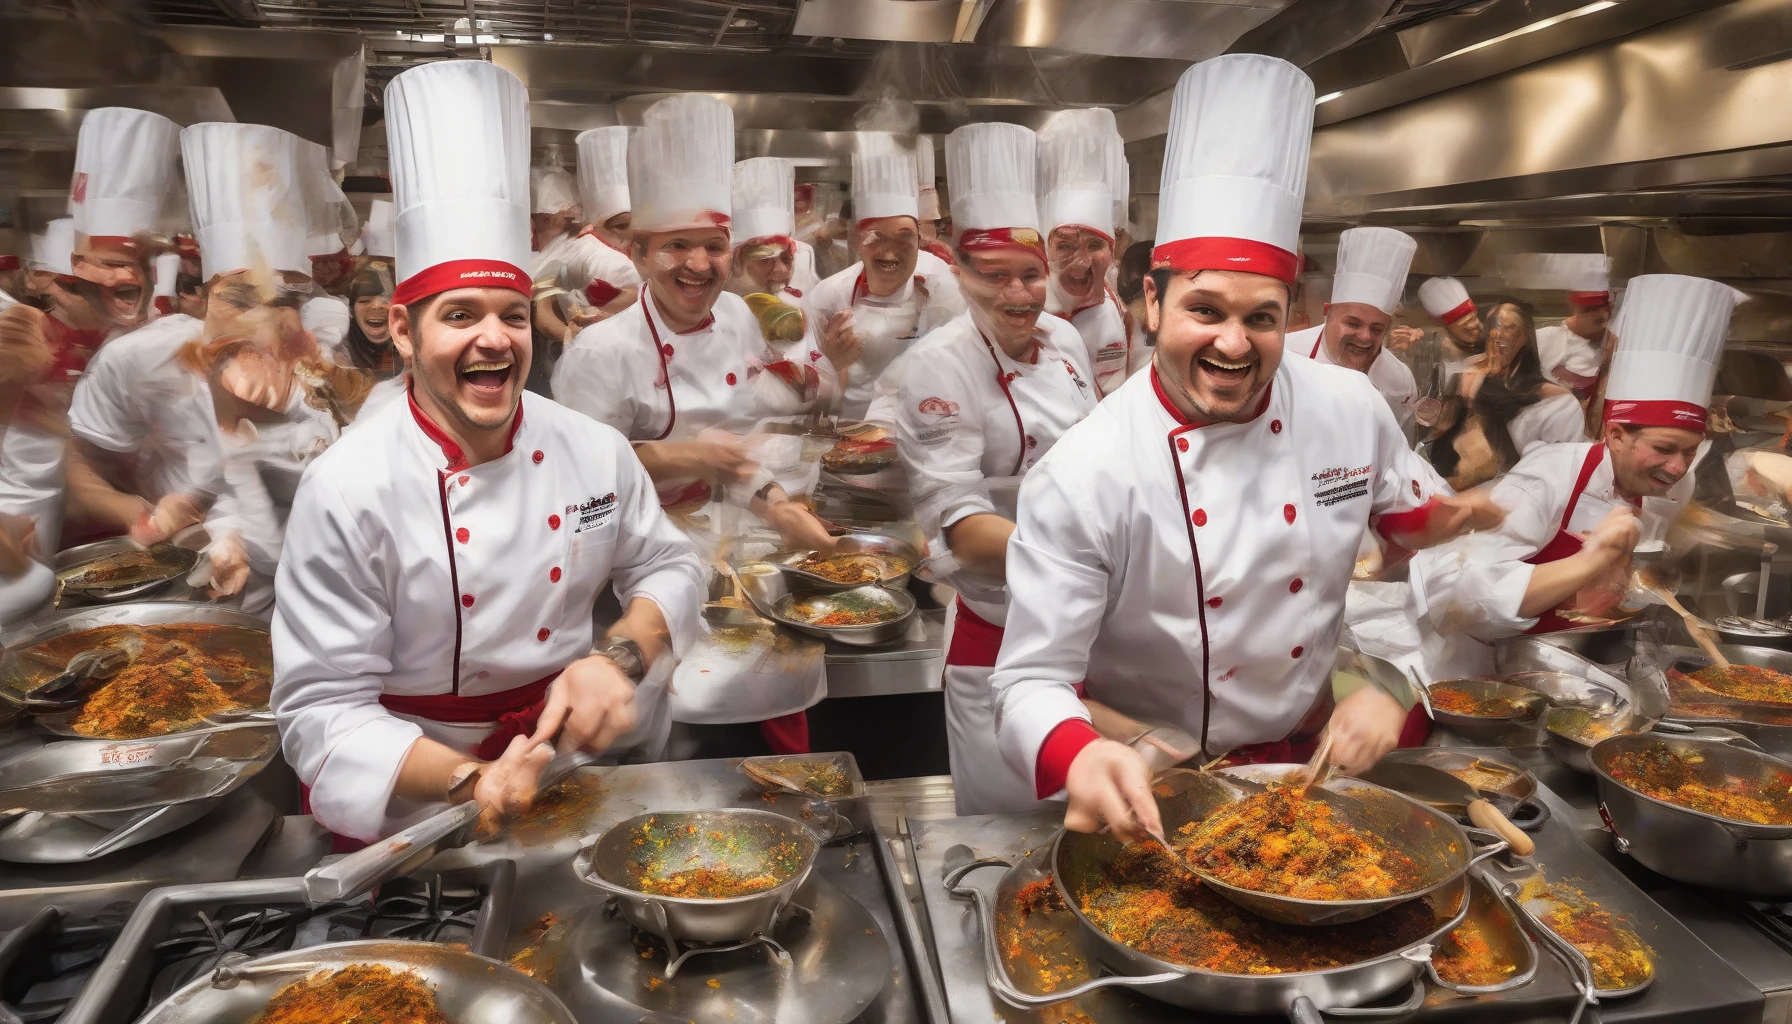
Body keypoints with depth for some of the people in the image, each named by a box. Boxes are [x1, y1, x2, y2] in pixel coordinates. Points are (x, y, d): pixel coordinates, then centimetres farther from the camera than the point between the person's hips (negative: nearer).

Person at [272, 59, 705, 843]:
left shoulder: (595, 450, -4)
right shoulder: (348, 491, -16)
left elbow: (668, 569, 6)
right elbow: (323, 711, -14)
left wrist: (620, 658, -15)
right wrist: (472, 783, -28)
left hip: (570, 757, 3)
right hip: (421, 804, -2)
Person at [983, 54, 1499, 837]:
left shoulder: (1353, 410, -6)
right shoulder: (1081, 478, -20)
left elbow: (1420, 559, 9)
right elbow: (1031, 682, -19)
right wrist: (1081, 759, -38)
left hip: (1313, 760, 4)